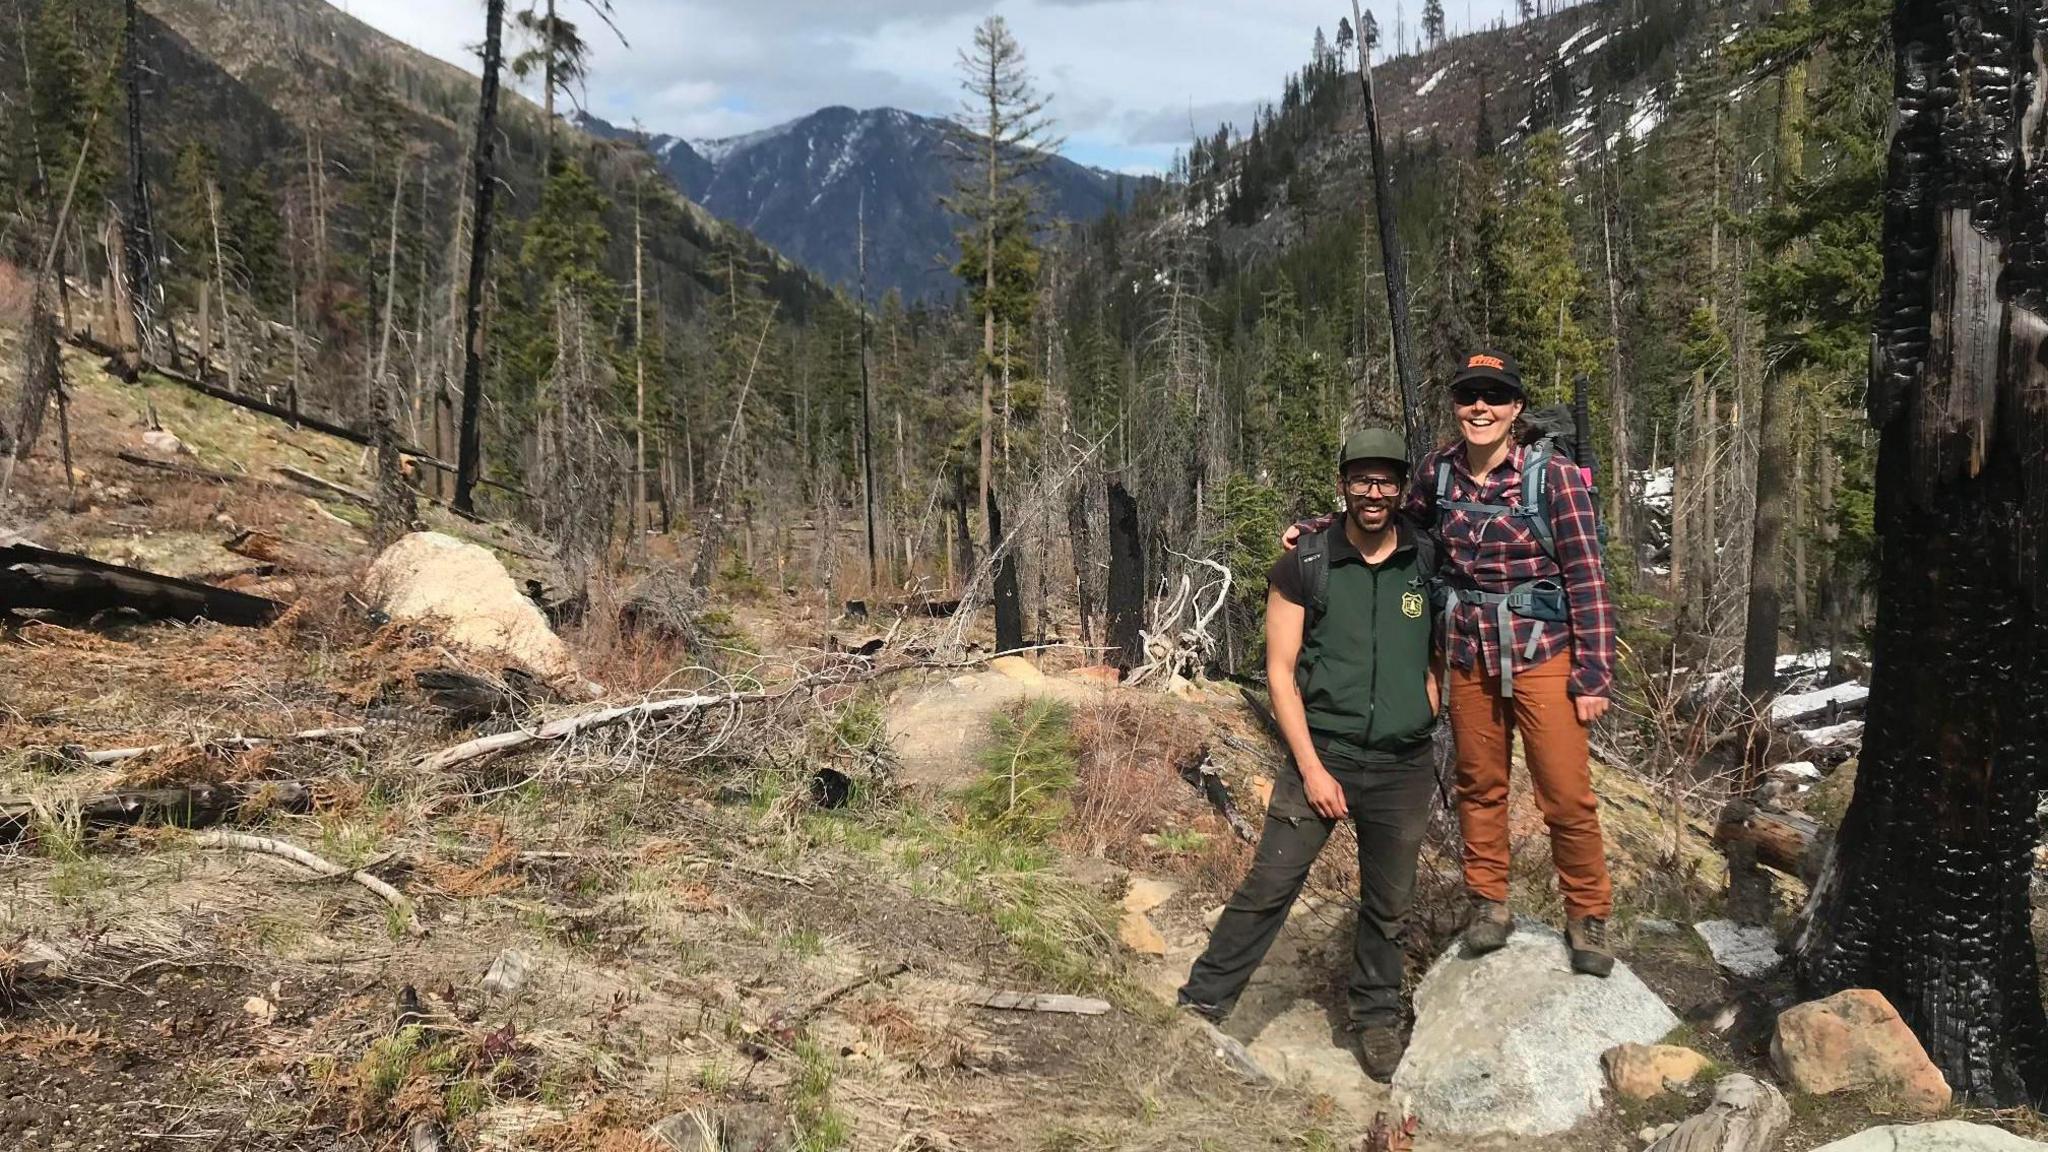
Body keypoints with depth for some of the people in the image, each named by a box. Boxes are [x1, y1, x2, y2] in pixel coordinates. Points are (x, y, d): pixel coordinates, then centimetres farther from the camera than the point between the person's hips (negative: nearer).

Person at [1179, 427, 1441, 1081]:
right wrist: (1311, 767, -10)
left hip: (1404, 767, 2)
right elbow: (1281, 671, -5)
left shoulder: (1428, 564, 3)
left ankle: (1376, 1020, 30)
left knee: (1388, 904, 12)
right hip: (1323, 756, -2)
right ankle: (1201, 1005, 5)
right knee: (1267, 887, -5)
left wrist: (1424, 726, 3)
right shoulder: (1304, 567, -4)